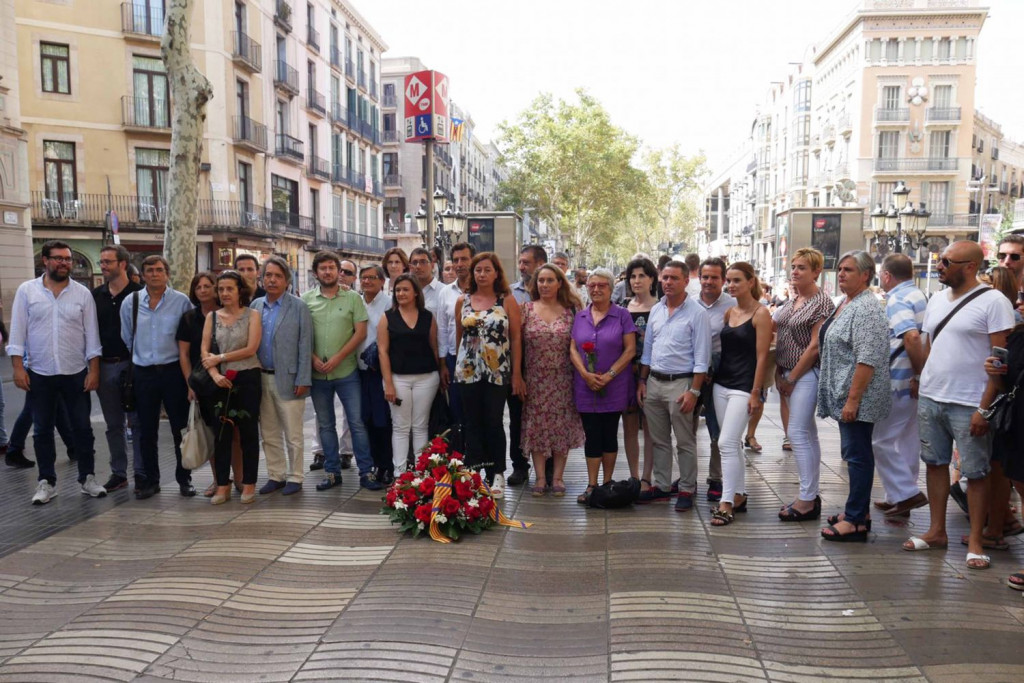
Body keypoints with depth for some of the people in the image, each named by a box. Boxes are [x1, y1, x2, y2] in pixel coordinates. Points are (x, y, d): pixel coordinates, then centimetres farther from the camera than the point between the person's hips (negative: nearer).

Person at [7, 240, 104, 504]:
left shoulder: (82, 293, 1)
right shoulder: (26, 290, 0)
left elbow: (91, 334, 1)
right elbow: (18, 331, -1)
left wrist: (94, 370, -4)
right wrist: (18, 367, -7)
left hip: (76, 373, 0)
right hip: (40, 374, 0)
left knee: (82, 428, 6)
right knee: (42, 430, 8)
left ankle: (87, 477, 18)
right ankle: (46, 482, 19)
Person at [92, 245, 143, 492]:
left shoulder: (138, 293, -5)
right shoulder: (96, 295, 10)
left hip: (132, 365, -5)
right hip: (104, 366, 5)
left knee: (137, 422, 1)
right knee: (113, 423, 11)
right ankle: (118, 473, 20)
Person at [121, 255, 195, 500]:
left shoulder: (182, 301, -4)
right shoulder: (131, 303, 3)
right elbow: (127, 339, 14)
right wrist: (140, 356, 15)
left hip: (173, 371, -2)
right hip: (143, 373, 2)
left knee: (180, 428, 5)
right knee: (147, 431, 10)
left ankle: (184, 479, 16)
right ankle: (149, 480, 22)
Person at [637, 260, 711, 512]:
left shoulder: (696, 313, -9)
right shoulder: (655, 310, 9)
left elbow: (702, 357, -12)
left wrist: (694, 391, -16)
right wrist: (642, 382, 11)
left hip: (680, 383, -6)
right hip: (654, 382, 6)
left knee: (685, 442, 3)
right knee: (659, 440, 14)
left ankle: (687, 490, 14)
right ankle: (662, 486, 25)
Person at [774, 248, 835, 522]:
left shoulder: (822, 303, -12)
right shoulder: (792, 301, 13)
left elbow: (815, 346, -15)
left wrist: (791, 378, -12)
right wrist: (779, 373, 7)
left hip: (806, 374, -8)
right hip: (788, 374, 8)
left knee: (798, 433, -10)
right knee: (808, 433, 12)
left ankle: (807, 501, -3)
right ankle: (811, 494, 20)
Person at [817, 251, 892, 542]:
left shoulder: (866, 308, -16)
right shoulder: (846, 304, 15)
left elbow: (867, 359, -23)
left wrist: (853, 398, -24)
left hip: (857, 397, -10)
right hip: (845, 394, 10)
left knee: (857, 454, -5)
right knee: (854, 452, 16)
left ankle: (856, 522, 1)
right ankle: (859, 510, 26)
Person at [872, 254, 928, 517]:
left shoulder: (897, 300, -16)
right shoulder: (919, 295, 14)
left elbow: (912, 337, -30)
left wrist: (919, 374, -21)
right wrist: (921, 374, 17)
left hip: (900, 383, -9)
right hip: (914, 380, 9)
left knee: (881, 439, 1)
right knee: (907, 440, 15)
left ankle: (906, 493, 1)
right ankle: (902, 496, 24)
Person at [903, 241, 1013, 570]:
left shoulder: (993, 302, -9)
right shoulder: (937, 299, 11)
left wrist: (984, 408, -16)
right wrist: (922, 389, 11)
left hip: (969, 404, -6)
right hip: (930, 398, 6)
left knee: (975, 472, 4)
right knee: (935, 463, 12)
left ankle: (975, 541, 15)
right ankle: (937, 531, 24)